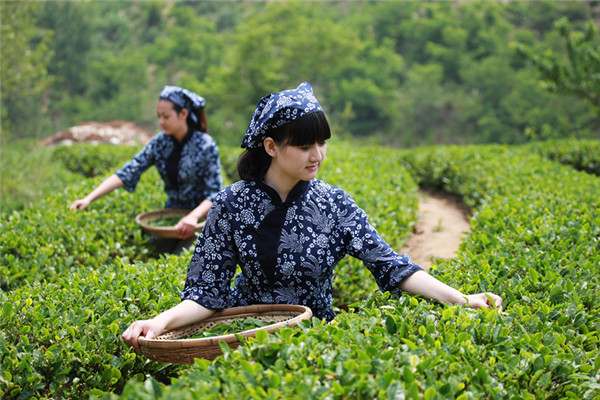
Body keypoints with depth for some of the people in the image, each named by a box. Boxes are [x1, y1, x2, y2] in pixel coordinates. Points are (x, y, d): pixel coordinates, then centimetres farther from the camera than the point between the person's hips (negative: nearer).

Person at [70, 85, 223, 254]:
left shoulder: (206, 146, -16)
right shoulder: (160, 143, -2)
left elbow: (215, 194, -18)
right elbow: (127, 173, -9)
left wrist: (194, 216, -38)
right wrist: (89, 198, -20)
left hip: (201, 216, -5)